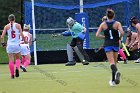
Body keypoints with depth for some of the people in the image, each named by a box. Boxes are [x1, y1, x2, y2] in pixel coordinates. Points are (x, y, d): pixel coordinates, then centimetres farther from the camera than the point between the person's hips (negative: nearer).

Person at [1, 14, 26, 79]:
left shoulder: (7, 26, 2)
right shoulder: (18, 25, 0)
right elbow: (22, 35, -5)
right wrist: (25, 41, 11)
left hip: (9, 45, 0)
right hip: (17, 44, 0)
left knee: (11, 60, 4)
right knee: (17, 58, 18)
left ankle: (12, 75, 3)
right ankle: (17, 68, -10)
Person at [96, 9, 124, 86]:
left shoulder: (103, 24, 1)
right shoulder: (117, 23, -2)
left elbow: (97, 35, -2)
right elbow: (122, 32, -17)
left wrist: (105, 37, 11)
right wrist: (119, 38, 2)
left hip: (107, 45, -1)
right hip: (115, 44, 1)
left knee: (112, 62, -9)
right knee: (114, 62, 14)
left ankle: (116, 71, -42)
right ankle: (113, 80, 18)